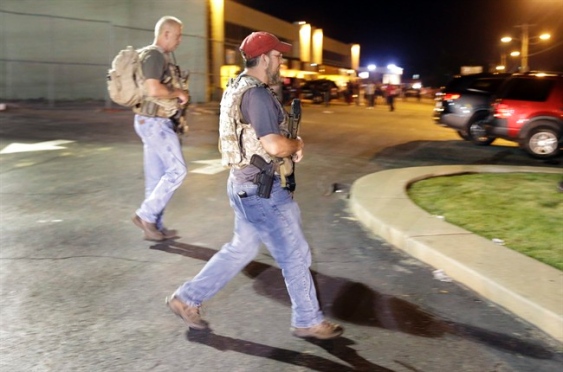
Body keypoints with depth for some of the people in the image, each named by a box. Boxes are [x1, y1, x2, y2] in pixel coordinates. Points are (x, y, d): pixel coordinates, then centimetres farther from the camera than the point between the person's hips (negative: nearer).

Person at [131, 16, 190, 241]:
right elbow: (153, 89, -27)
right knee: (177, 170, -8)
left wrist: (177, 97, 11)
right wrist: (179, 93, -12)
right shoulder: (154, 54, -14)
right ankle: (145, 215, -2)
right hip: (154, 122, -10)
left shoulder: (161, 56, 17)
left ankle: (154, 226, 15)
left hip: (155, 122, 10)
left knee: (156, 176, 10)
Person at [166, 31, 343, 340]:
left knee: (241, 249, 20)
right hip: (260, 189, -10)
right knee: (295, 254, 2)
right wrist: (297, 144, -6)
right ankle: (308, 321, 18)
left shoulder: (239, 88, 13)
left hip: (247, 184, 10)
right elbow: (275, 145, -28)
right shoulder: (257, 94, -20)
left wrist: (288, 146, 9)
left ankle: (187, 298, 26)